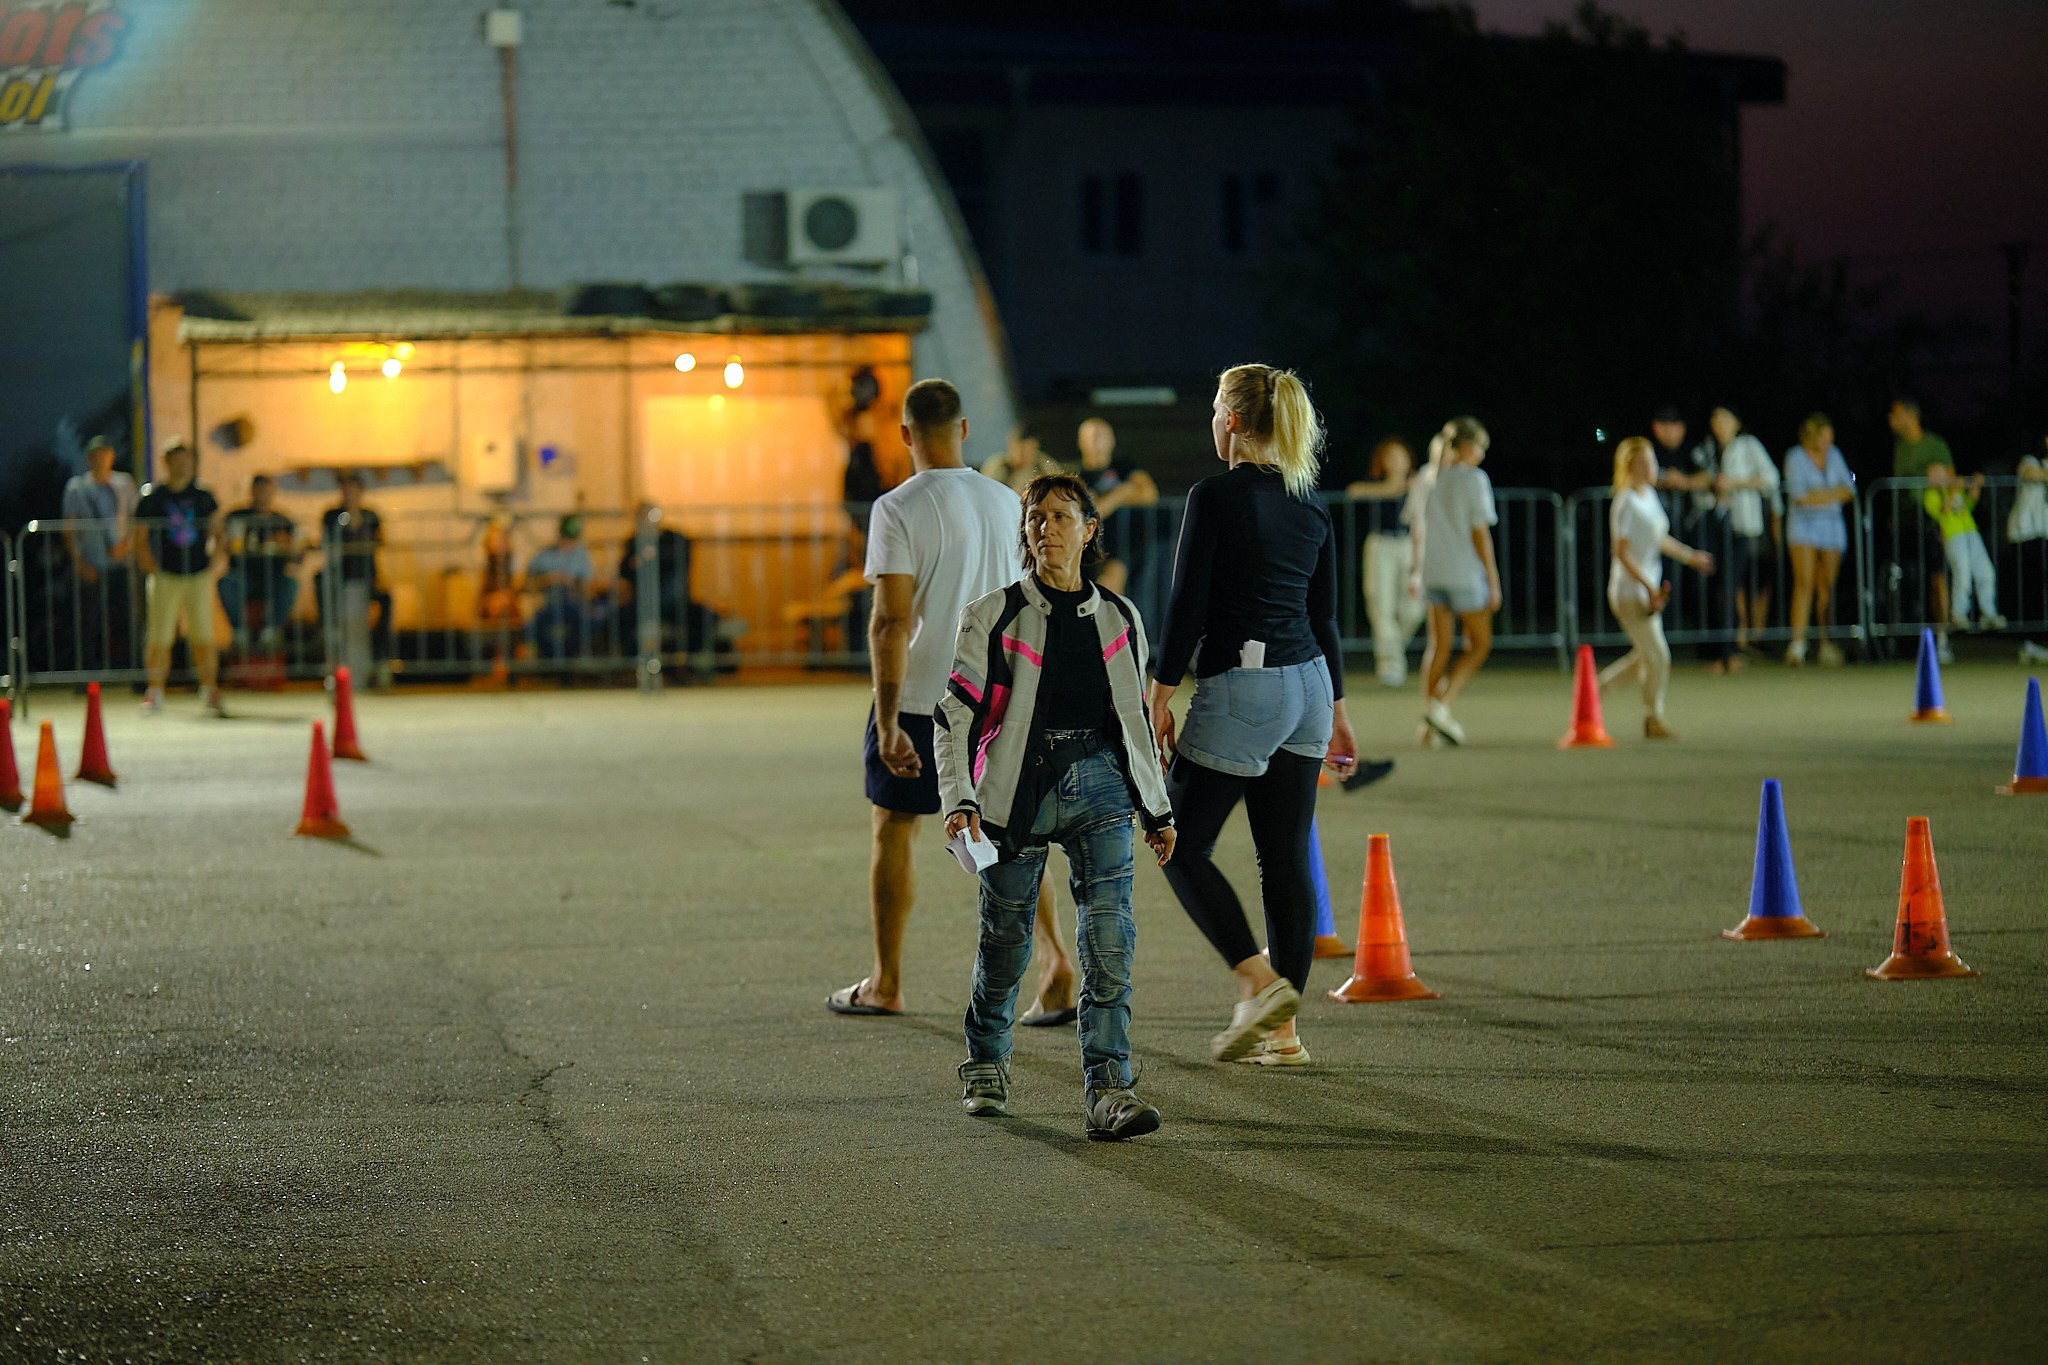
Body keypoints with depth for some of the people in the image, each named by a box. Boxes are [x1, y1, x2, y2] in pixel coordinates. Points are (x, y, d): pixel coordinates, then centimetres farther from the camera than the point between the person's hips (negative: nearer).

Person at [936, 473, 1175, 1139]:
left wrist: (1158, 810, 19)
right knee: (1006, 941, 7)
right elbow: (957, 714, -3)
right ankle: (985, 1069, 32)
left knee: (1109, 939, -13)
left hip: (1100, 786, 2)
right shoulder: (995, 616, 0)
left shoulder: (1118, 618, 10)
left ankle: (1107, 1089, -16)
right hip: (1020, 789, -2)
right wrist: (959, 799, -17)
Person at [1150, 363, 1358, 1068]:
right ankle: (1283, 1028, 8)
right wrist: (1336, 711, 21)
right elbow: (1324, 616, 15)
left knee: (1184, 846, 3)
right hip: (1306, 686, 7)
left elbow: (1188, 602, -13)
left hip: (1240, 689, -7)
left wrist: (1161, 693, -6)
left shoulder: (1216, 495, -11)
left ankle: (1260, 982, -11)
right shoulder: (1310, 503, 10)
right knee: (1286, 858, 7)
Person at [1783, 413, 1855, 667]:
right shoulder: (1796, 457, -4)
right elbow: (1798, 496, -14)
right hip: (1803, 525, -4)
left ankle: (1827, 643, 7)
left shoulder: (1834, 455, 11)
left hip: (1832, 525, 4)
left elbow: (1849, 491, 6)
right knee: (1804, 582, -15)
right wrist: (1832, 494, -7)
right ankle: (1798, 642, -20)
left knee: (1827, 586, 2)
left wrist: (1817, 496, -9)